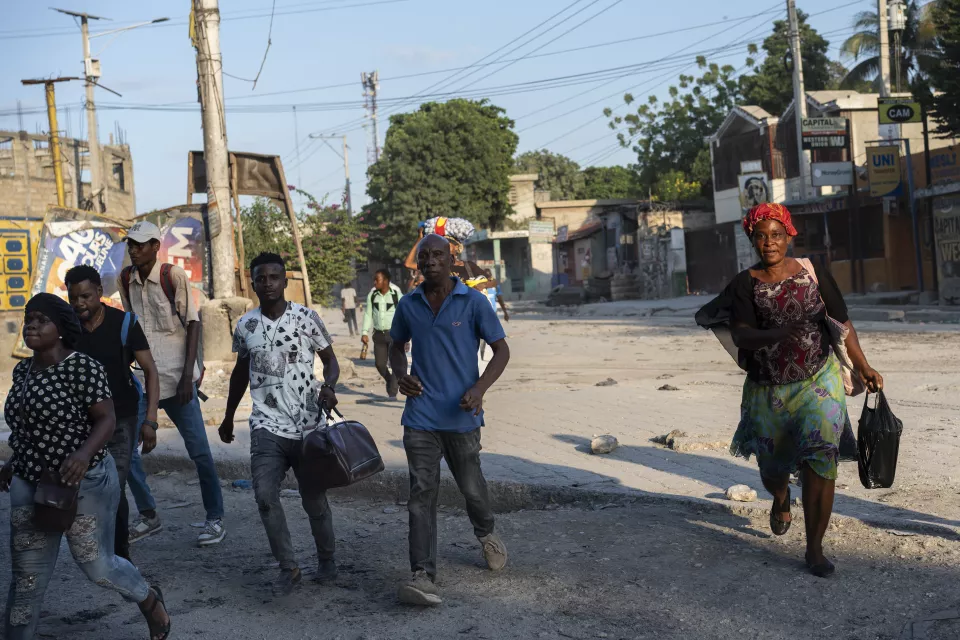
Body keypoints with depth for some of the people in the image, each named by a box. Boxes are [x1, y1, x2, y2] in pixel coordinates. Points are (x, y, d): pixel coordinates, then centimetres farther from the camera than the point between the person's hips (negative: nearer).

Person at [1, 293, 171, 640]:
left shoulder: (82, 368, -14)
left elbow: (107, 419, -17)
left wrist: (85, 453, -33)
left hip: (85, 484, -6)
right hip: (29, 486, 6)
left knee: (97, 565, 8)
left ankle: (149, 600, 36)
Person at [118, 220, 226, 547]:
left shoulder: (174, 276, -8)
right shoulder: (125, 280, 5)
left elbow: (193, 324, -8)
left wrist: (187, 375, -14)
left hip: (175, 377, -5)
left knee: (198, 449, 1)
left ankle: (215, 519, 14)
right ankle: (148, 515, 15)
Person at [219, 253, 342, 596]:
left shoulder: (307, 318, -2)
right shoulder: (245, 326, 6)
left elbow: (330, 360, 5)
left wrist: (328, 386, -17)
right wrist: (228, 418, 26)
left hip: (307, 423, -2)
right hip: (266, 424, 2)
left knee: (314, 497, 6)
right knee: (265, 494, -13)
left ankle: (326, 559, 29)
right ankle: (288, 567, 2)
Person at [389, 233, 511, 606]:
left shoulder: (473, 302, -5)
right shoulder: (408, 305, 4)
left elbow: (501, 350, -2)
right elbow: (397, 347, 20)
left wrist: (479, 389, -17)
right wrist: (401, 375, -3)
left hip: (461, 416, -1)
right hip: (420, 416, 1)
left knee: (470, 485, 14)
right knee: (422, 492, -8)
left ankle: (486, 533, 46)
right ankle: (423, 576, -11)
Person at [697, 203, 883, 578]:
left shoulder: (815, 275, -1)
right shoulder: (746, 284, -4)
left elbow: (842, 323, 4)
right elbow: (740, 335, -16)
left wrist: (862, 366, 0)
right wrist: (778, 333, -33)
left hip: (818, 383, -1)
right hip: (767, 390, 1)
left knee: (820, 460, -14)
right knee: (772, 467, 14)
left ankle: (815, 549, -1)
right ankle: (781, 499, 53)